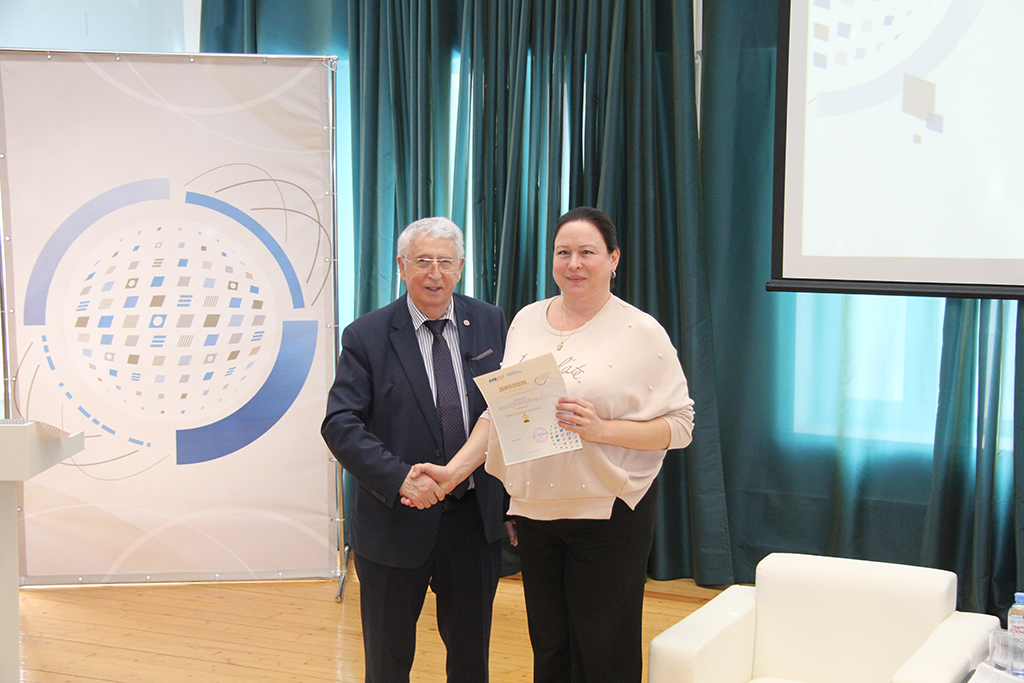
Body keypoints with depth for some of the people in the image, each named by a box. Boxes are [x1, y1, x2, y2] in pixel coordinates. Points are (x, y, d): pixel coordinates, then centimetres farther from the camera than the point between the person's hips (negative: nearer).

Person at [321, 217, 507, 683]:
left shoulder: (490, 324, 2)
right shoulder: (365, 336, -8)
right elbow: (340, 425, -14)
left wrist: (513, 499, 3)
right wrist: (399, 477, -28)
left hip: (475, 519, 2)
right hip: (396, 522, -2)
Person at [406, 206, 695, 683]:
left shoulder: (642, 332, -7)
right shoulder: (526, 321, 8)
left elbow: (679, 425, -9)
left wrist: (602, 429, -21)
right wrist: (454, 470, -1)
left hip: (607, 514, -4)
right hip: (534, 511, 5)